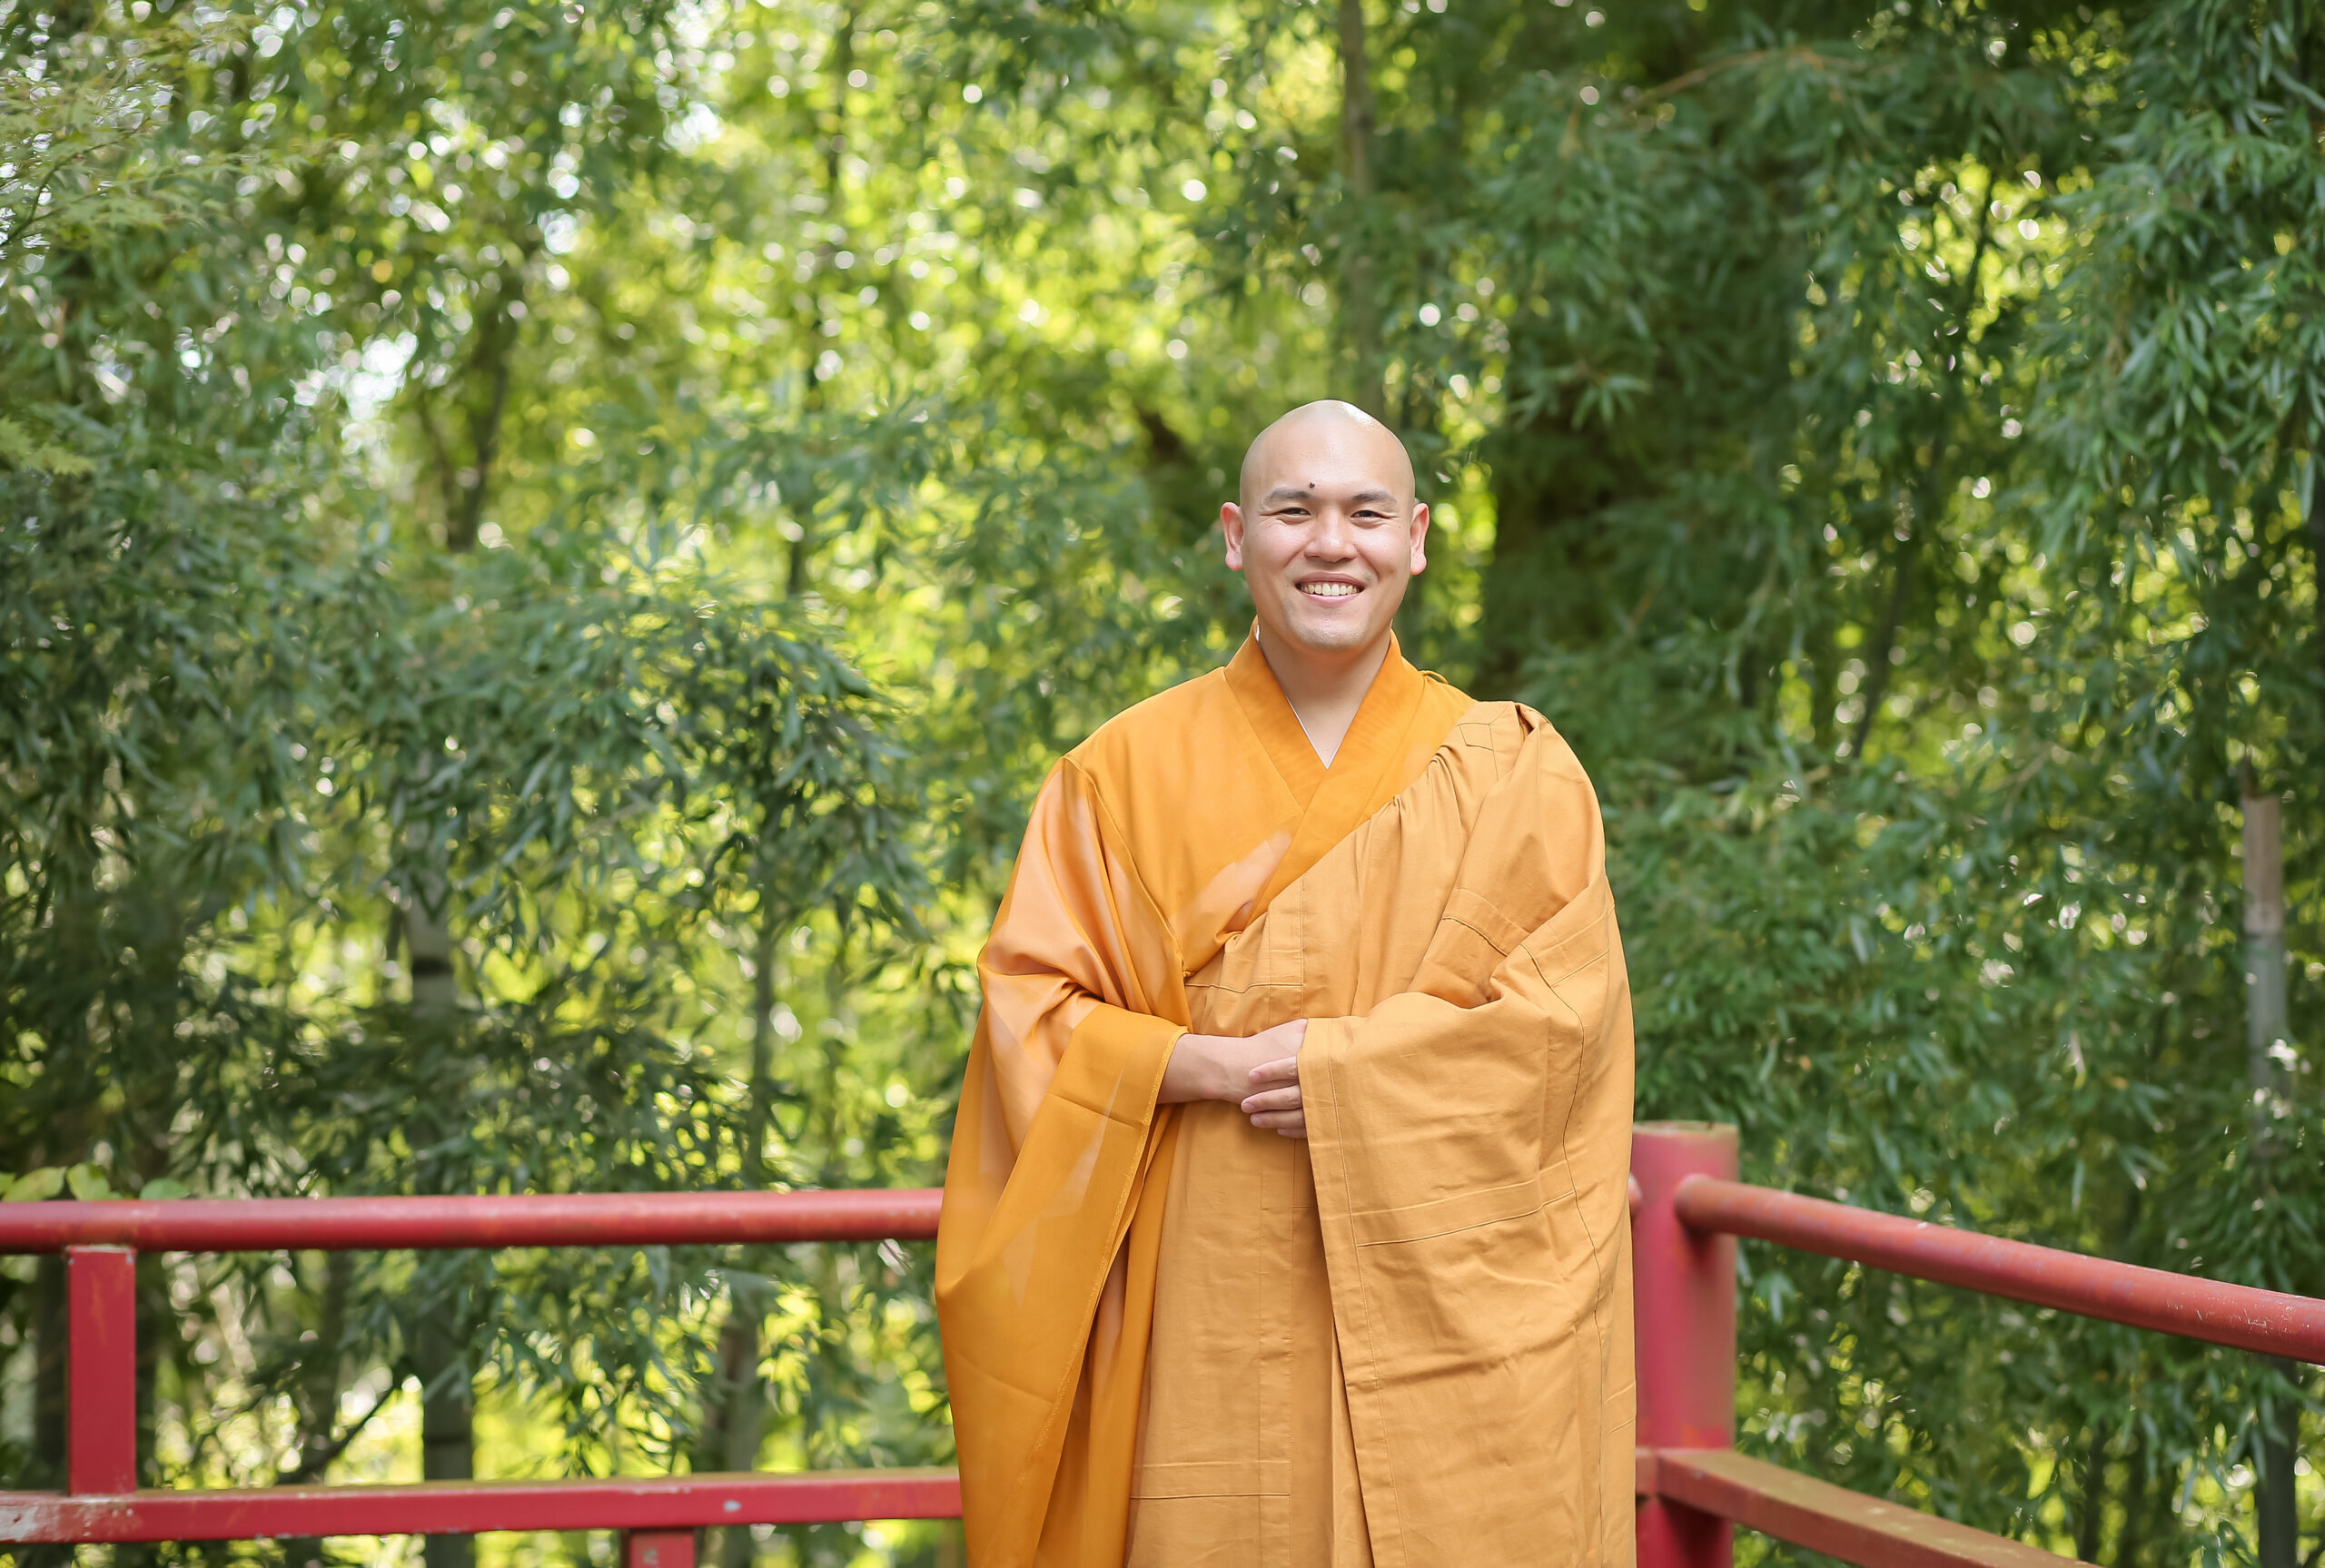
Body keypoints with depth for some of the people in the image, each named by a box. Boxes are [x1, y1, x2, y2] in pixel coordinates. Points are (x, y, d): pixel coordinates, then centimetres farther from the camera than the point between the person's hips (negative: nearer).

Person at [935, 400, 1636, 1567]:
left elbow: (1563, 1014, -3)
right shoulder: (1127, 772, 9)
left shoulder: (1514, 773, 8)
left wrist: (1332, 1067, -12)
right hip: (1213, 1328, 0)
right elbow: (1031, 1011, 2)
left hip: (1451, 1322, 0)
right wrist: (1217, 1066, -13)